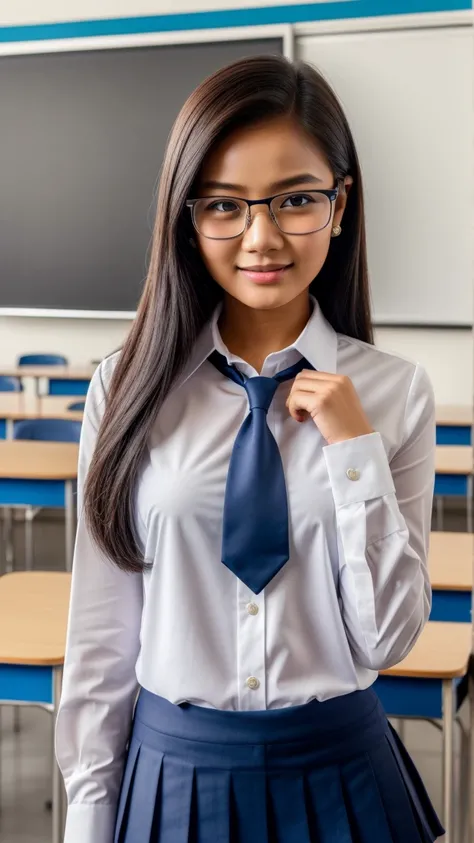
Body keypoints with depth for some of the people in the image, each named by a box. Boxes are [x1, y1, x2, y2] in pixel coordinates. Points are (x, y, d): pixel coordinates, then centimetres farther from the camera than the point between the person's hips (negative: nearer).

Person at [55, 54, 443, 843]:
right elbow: (99, 630, -2)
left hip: (339, 776, 0)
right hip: (172, 771, 0)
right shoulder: (131, 388, -7)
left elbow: (388, 638, -7)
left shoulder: (395, 391, -7)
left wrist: (356, 451, -16)